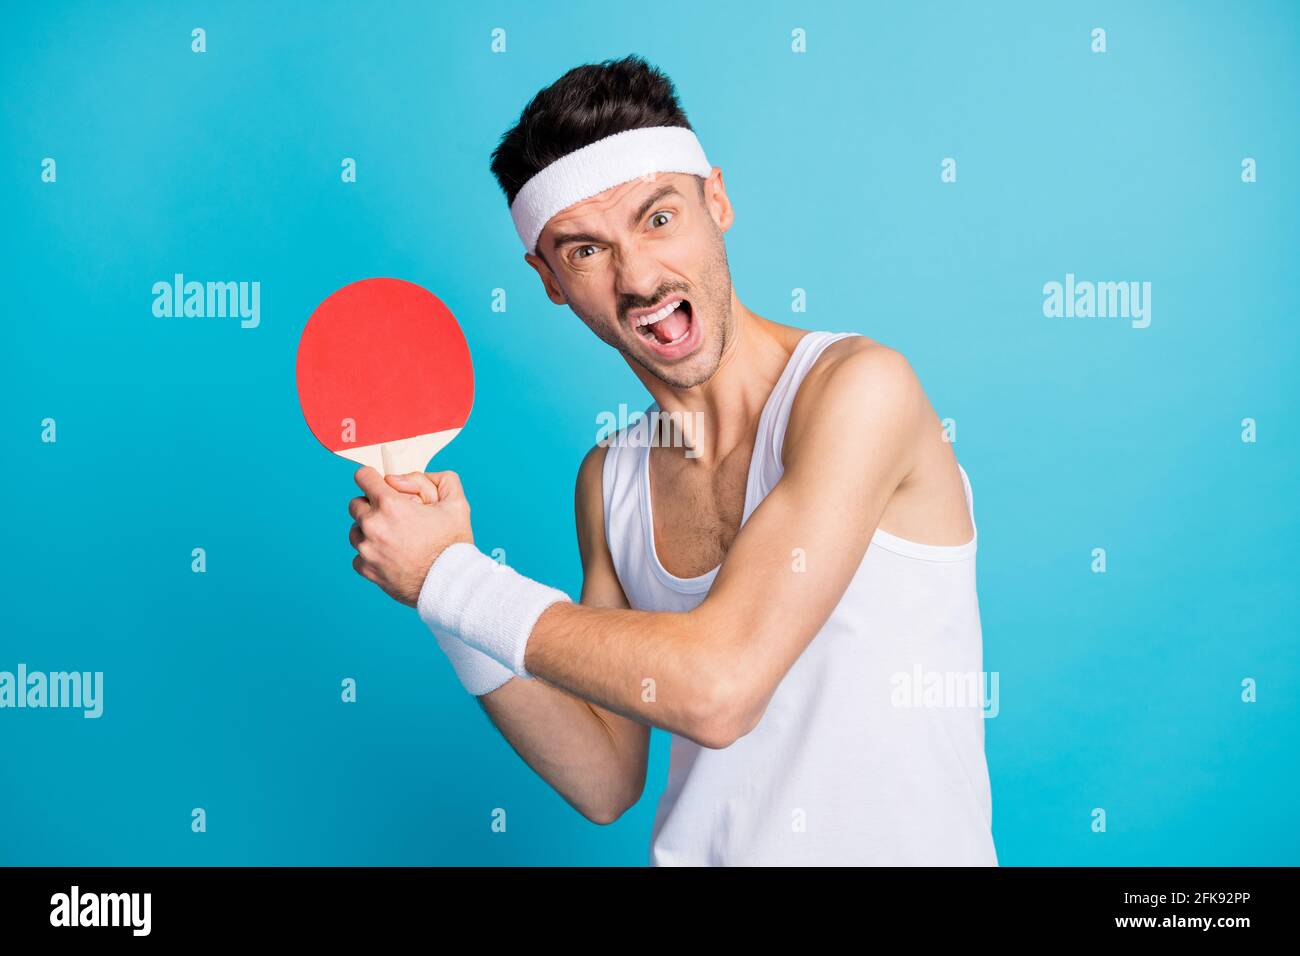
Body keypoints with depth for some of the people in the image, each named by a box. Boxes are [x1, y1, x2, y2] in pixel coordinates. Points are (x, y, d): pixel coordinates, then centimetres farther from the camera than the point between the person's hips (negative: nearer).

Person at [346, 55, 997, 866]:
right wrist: (454, 598, -7)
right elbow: (607, 782, 5)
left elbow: (718, 688, -21)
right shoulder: (608, 480, 2)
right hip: (692, 849, 4)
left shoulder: (860, 386, -14)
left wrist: (444, 575, -14)